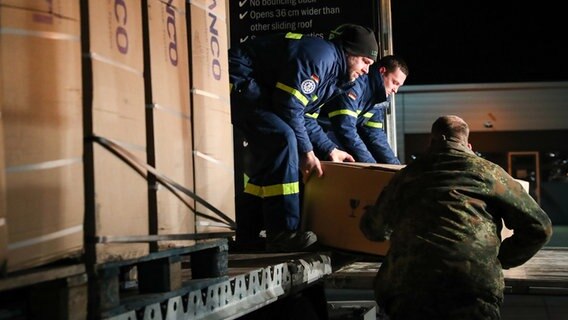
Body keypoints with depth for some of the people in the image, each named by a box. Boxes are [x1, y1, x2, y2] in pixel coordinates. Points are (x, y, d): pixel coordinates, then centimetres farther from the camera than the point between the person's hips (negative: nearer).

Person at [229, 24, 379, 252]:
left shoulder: (331, 75, 15)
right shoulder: (320, 56, -18)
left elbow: (305, 117, 18)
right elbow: (289, 107, -22)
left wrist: (330, 150, 11)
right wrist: (306, 152, -15)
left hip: (254, 89, 12)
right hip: (239, 82, -12)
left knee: (269, 155, 12)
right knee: (282, 139, -25)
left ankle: (245, 232, 20)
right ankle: (283, 233, -25)